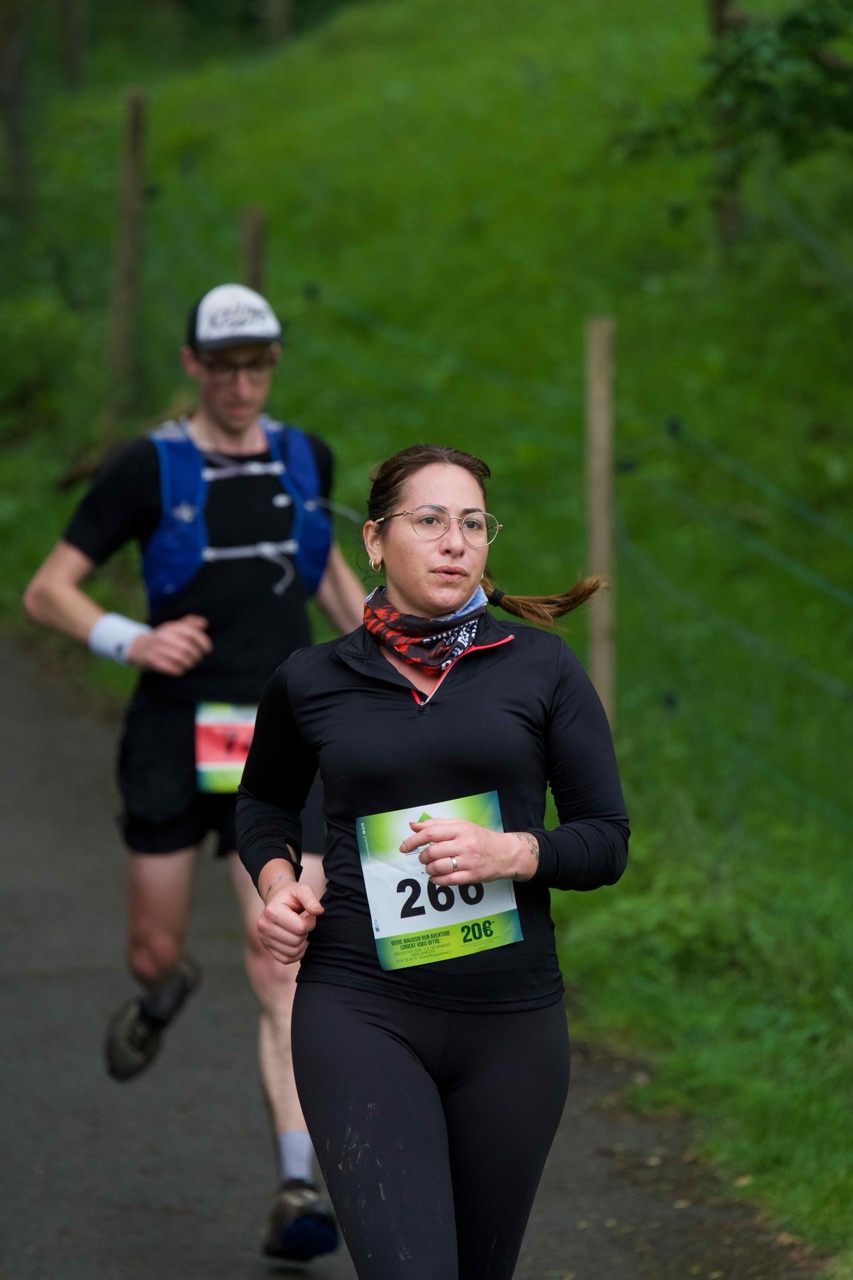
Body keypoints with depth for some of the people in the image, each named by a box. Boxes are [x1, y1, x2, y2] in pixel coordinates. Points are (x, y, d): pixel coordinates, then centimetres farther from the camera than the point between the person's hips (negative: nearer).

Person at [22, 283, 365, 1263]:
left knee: (284, 966, -10)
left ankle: (298, 1190, -13)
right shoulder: (149, 470, -6)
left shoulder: (305, 460, 6)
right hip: (176, 736, -1)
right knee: (154, 952, 11)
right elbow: (46, 591, -5)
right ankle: (162, 996, 52)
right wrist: (130, 640, -22)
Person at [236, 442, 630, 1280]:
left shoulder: (540, 669, 1)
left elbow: (607, 839, 3)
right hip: (360, 1013, -1)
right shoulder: (310, 682, 4)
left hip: (512, 1019, 2)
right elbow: (264, 801, 23)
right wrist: (276, 880, 3)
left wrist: (511, 853, -16)